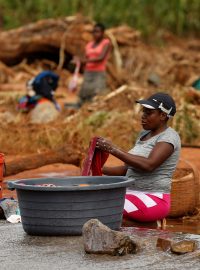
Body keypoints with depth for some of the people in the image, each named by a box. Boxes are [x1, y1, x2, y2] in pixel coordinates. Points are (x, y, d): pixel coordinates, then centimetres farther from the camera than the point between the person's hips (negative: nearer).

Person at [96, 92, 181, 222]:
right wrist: (101, 170, 3)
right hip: (135, 197, 10)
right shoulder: (146, 135, 15)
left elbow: (148, 165, -29)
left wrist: (113, 149, -28)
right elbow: (129, 168, 18)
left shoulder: (168, 137, -14)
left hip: (152, 203, -9)